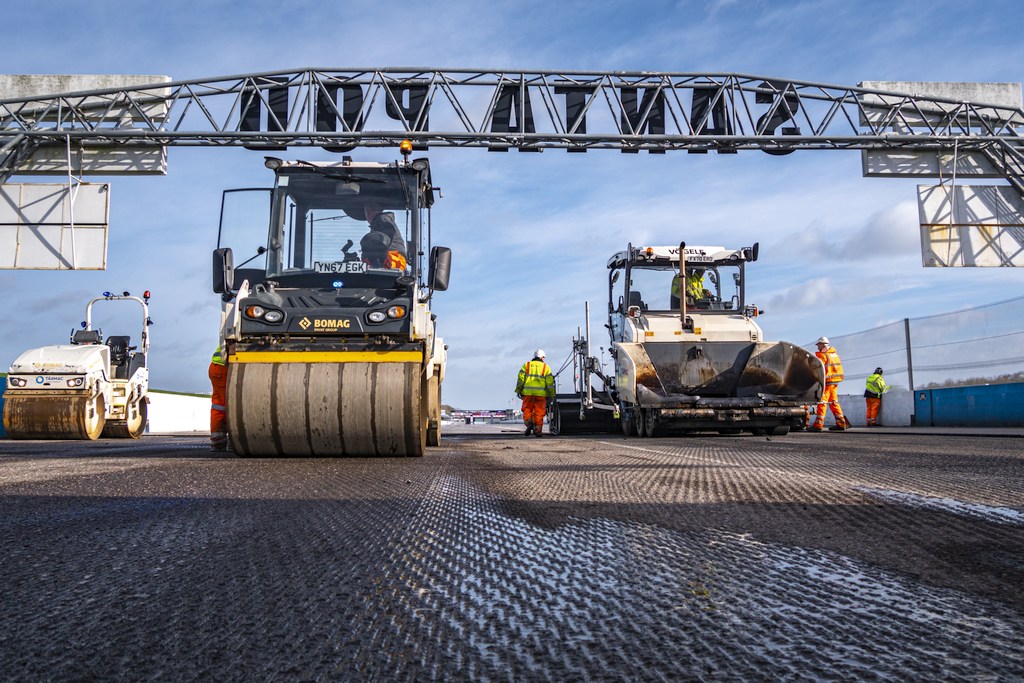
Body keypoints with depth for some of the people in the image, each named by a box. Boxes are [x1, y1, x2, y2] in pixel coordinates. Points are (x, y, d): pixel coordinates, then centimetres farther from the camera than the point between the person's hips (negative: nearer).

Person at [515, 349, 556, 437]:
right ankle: (537, 430, 2)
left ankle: (529, 423, -13)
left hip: (528, 392, 1)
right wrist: (551, 395, 9)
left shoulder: (526, 365, 9)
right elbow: (550, 382, 4)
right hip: (541, 393, 0)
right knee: (539, 412, 4)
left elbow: (520, 378, 3)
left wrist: (518, 390, 8)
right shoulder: (545, 367, 8)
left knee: (527, 410, 10)